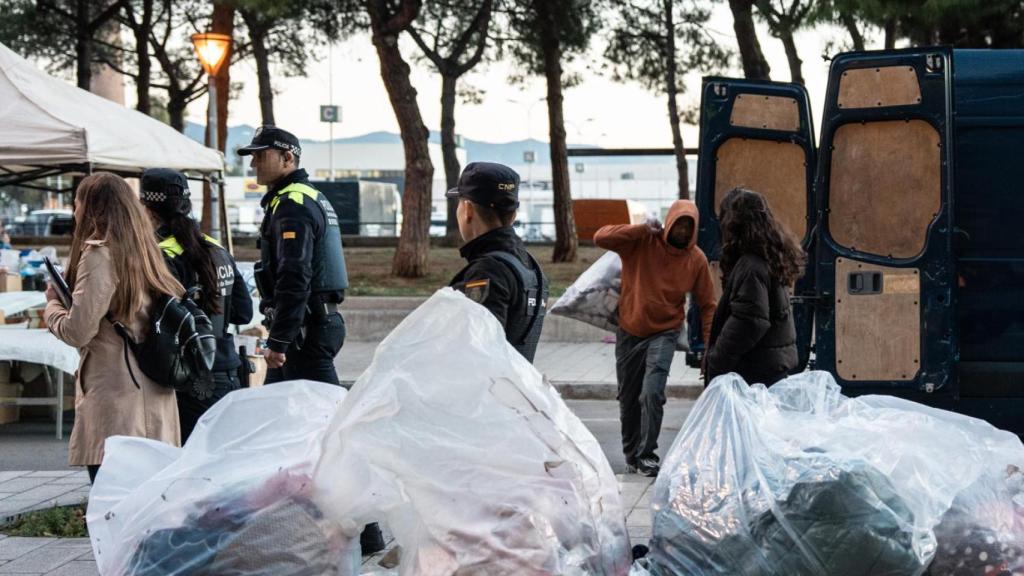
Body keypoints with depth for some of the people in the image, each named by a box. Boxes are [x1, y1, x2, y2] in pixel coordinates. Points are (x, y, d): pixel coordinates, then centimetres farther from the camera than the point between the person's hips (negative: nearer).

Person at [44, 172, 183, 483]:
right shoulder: (144, 252, 13)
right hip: (153, 398, 8)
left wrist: (53, 303, 7)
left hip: (113, 402, -8)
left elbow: (78, 331, -13)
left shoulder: (99, 254, -9)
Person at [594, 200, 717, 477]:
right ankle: (631, 453, 31)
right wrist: (642, 229, -22)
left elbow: (707, 304, 4)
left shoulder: (696, 259, -4)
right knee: (628, 398, 12)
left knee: (652, 392, -20)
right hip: (630, 332, 1)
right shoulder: (642, 242, -9)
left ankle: (647, 454, -7)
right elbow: (601, 237, -22)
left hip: (664, 333, -1)